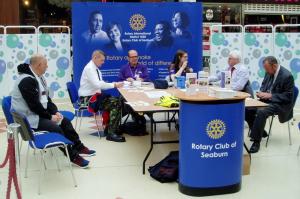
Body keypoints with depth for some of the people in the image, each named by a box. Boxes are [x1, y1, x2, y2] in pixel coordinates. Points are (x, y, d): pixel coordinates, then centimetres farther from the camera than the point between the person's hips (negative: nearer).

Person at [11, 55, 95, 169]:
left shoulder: (38, 77, 9)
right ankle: (73, 156, -12)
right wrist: (50, 116, -17)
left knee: (65, 121, 3)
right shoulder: (27, 80, -23)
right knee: (56, 128, -24)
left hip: (39, 112, 10)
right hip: (29, 117, -10)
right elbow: (34, 105, -25)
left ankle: (78, 147, 10)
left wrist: (55, 112, -1)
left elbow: (46, 98, 12)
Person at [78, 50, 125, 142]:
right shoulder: (89, 68, -17)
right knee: (115, 104, -20)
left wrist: (114, 84, 1)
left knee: (118, 102, -5)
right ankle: (111, 133, -17)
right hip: (88, 98, -9)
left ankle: (113, 128, 4)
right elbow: (97, 84, -27)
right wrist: (114, 85, -23)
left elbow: (101, 84, 16)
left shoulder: (95, 68, 12)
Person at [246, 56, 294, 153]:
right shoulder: (269, 72, 2)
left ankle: (256, 141, -23)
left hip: (281, 104, -8)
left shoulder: (287, 76, -19)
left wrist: (270, 95, -24)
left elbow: (288, 96, -18)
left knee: (261, 112, -33)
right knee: (247, 108, -12)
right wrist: (261, 93, -5)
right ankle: (259, 132, 7)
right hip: (267, 100, 8)